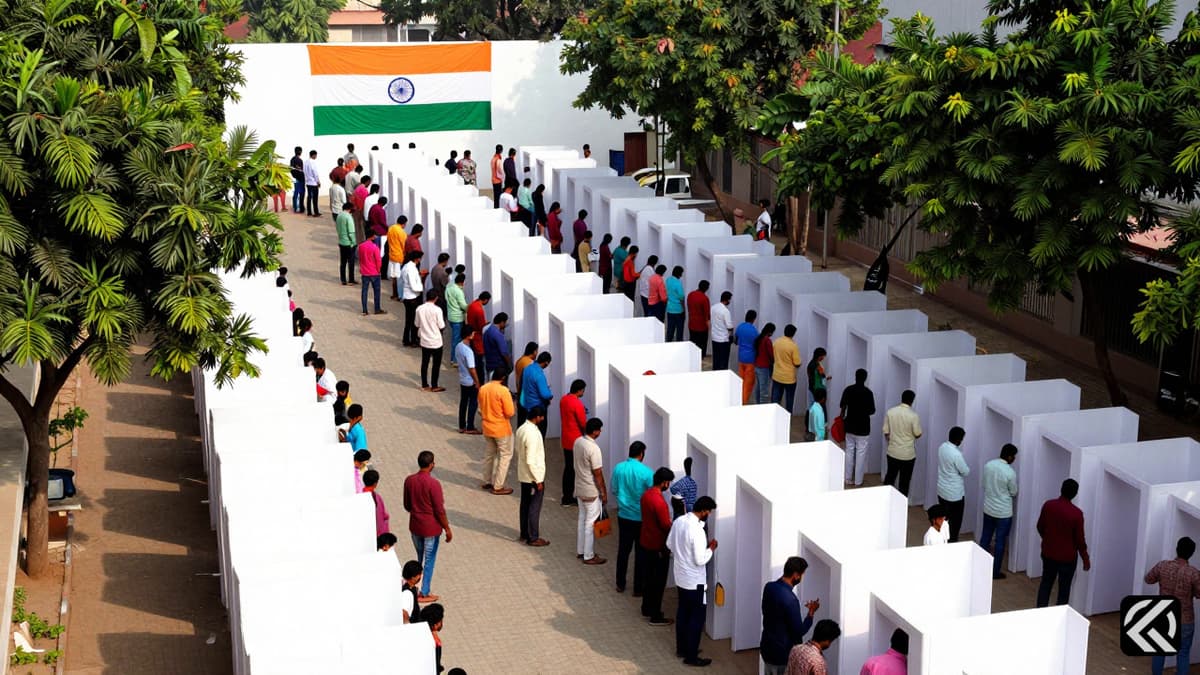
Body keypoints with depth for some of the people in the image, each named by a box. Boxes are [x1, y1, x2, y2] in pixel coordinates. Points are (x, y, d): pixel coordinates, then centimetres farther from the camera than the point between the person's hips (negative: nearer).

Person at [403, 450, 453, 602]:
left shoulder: (409, 481, -4)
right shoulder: (433, 484, -22)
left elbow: (407, 506, 7)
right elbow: (440, 510, -18)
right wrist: (448, 529, -7)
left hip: (414, 526, 5)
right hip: (431, 528, -5)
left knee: (420, 558, 21)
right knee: (429, 560, 9)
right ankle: (424, 594, 15)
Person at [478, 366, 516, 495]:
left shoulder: (483, 389, -1)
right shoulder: (503, 391, -21)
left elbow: (481, 410, 9)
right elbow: (510, 413, -19)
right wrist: (514, 411, 1)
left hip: (487, 428, 7)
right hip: (501, 429, -7)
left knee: (490, 453, 23)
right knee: (505, 456, 6)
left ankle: (487, 482, 31)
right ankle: (498, 487, 7)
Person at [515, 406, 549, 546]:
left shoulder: (521, 429, 1)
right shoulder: (533, 434, -27)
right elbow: (530, 461, -27)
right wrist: (538, 480, -18)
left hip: (523, 475, 9)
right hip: (533, 476, -9)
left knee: (525, 504, 18)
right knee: (534, 507, 2)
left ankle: (524, 534, 29)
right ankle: (533, 538, 11)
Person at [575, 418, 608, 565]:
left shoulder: (578, 442, 0)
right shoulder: (593, 448, -26)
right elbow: (598, 473, -21)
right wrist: (604, 492, -11)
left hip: (579, 488, 9)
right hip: (591, 491, -8)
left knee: (582, 519, 20)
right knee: (591, 523, 2)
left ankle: (580, 550, 30)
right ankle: (589, 556, 10)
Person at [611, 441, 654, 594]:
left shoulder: (618, 468, -5)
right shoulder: (646, 472, -18)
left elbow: (614, 491, 7)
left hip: (623, 516, 4)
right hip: (641, 518, -4)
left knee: (623, 550, 17)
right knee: (641, 553, 8)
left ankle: (620, 585, 25)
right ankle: (638, 588, 15)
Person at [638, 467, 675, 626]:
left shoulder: (646, 494, 1)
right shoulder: (659, 502, -28)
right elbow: (666, 526, -23)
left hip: (645, 543, 9)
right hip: (657, 547, -9)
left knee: (647, 577, 21)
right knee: (658, 582, 3)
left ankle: (647, 609, 34)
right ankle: (656, 617, 12)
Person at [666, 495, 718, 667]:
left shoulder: (678, 521, -3)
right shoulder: (697, 530, -28)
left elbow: (669, 545, 11)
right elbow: (700, 560, -25)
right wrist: (711, 548, -9)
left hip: (680, 577, 8)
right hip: (694, 581, -8)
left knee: (683, 612, 21)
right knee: (697, 617, 5)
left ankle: (682, 648, 33)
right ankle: (691, 656, 12)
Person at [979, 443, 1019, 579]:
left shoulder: (988, 465, -6)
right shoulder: (1010, 473, -22)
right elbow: (1013, 493, -8)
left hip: (988, 508, 6)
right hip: (1003, 512, -6)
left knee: (985, 537, 20)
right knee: (1000, 542, 8)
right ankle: (995, 572, 16)